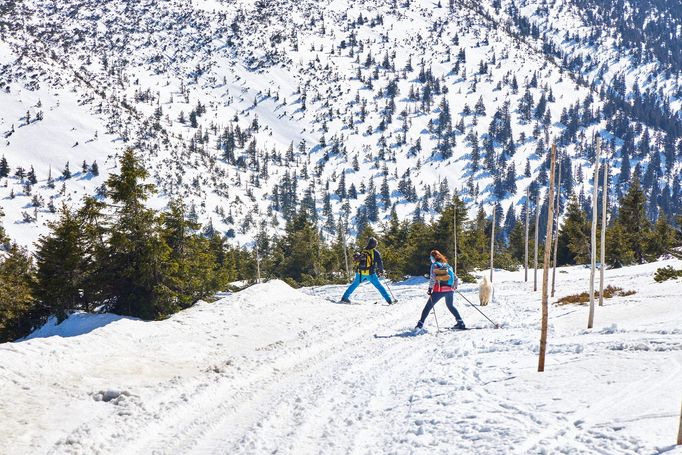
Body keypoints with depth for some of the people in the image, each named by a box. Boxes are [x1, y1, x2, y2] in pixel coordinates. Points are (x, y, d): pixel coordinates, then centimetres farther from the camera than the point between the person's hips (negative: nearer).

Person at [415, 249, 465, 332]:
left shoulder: (434, 265, -4)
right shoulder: (447, 265, 11)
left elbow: (432, 279, -13)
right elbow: (455, 277, 14)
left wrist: (430, 289, -8)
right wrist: (454, 287, 28)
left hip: (439, 290, -5)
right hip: (450, 290, 5)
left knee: (428, 306, 3)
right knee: (451, 306, 25)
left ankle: (420, 324, -2)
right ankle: (460, 323, 18)